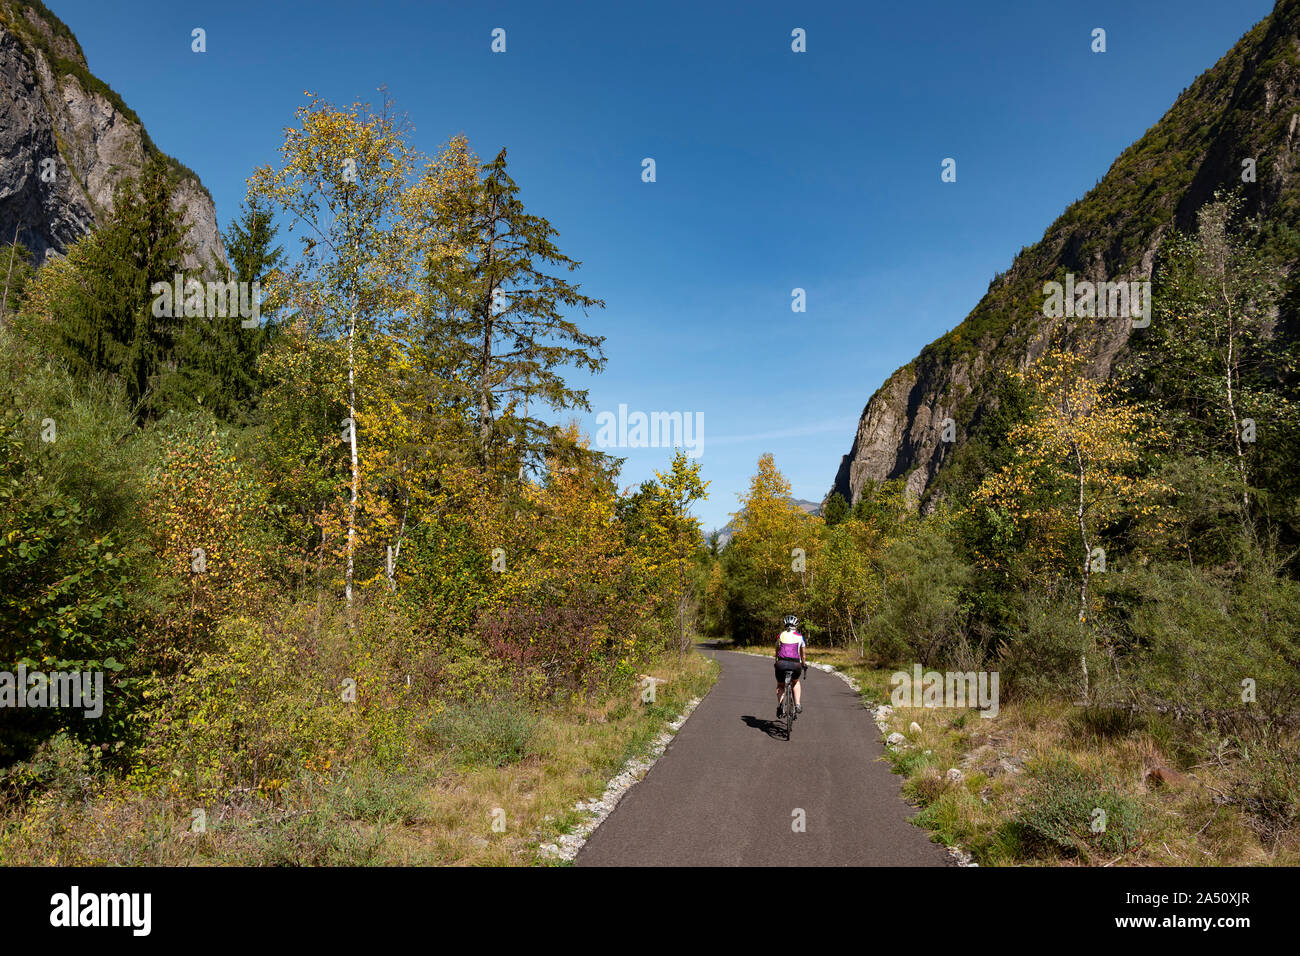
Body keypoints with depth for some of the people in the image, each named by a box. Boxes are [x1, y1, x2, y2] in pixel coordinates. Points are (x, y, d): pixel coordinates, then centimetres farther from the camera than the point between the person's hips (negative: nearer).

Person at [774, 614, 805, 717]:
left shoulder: (781, 635, 17)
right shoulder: (800, 637, 16)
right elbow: (802, 654, 25)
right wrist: (804, 664, 41)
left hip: (781, 664, 0)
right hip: (795, 664, 0)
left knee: (780, 686, 25)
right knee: (796, 682, 32)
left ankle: (779, 705, 0)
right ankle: (797, 704, 16)